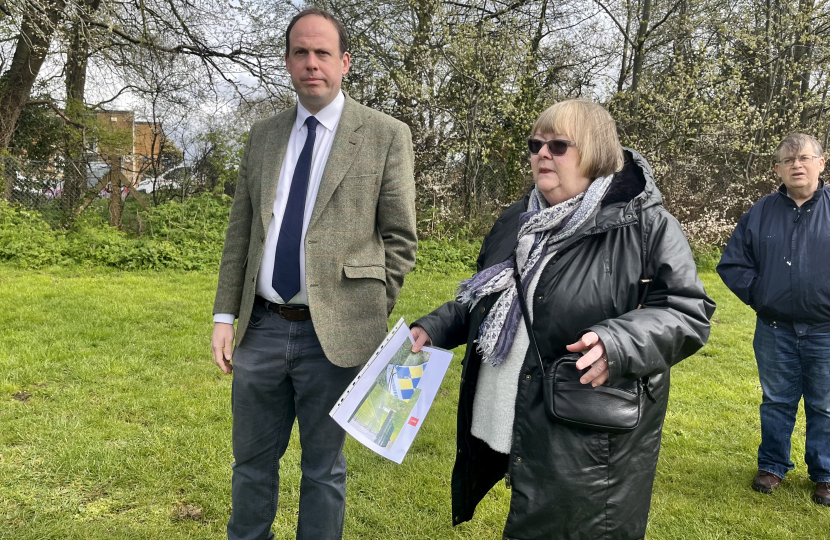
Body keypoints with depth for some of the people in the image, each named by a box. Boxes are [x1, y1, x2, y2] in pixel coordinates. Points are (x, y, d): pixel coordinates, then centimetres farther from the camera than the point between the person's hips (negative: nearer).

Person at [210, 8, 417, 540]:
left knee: (323, 471, 12)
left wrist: (372, 316, -6)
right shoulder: (264, 135, 10)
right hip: (262, 328, 4)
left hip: (333, 334, -4)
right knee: (252, 463, 19)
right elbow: (240, 231, 11)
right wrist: (225, 314, 6)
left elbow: (400, 239, -2)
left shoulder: (386, 135, -3)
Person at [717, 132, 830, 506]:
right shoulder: (761, 213, 1)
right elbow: (732, 262, 6)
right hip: (775, 331, 2)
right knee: (776, 402, 15)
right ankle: (772, 465, 31)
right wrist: (757, 295, -3)